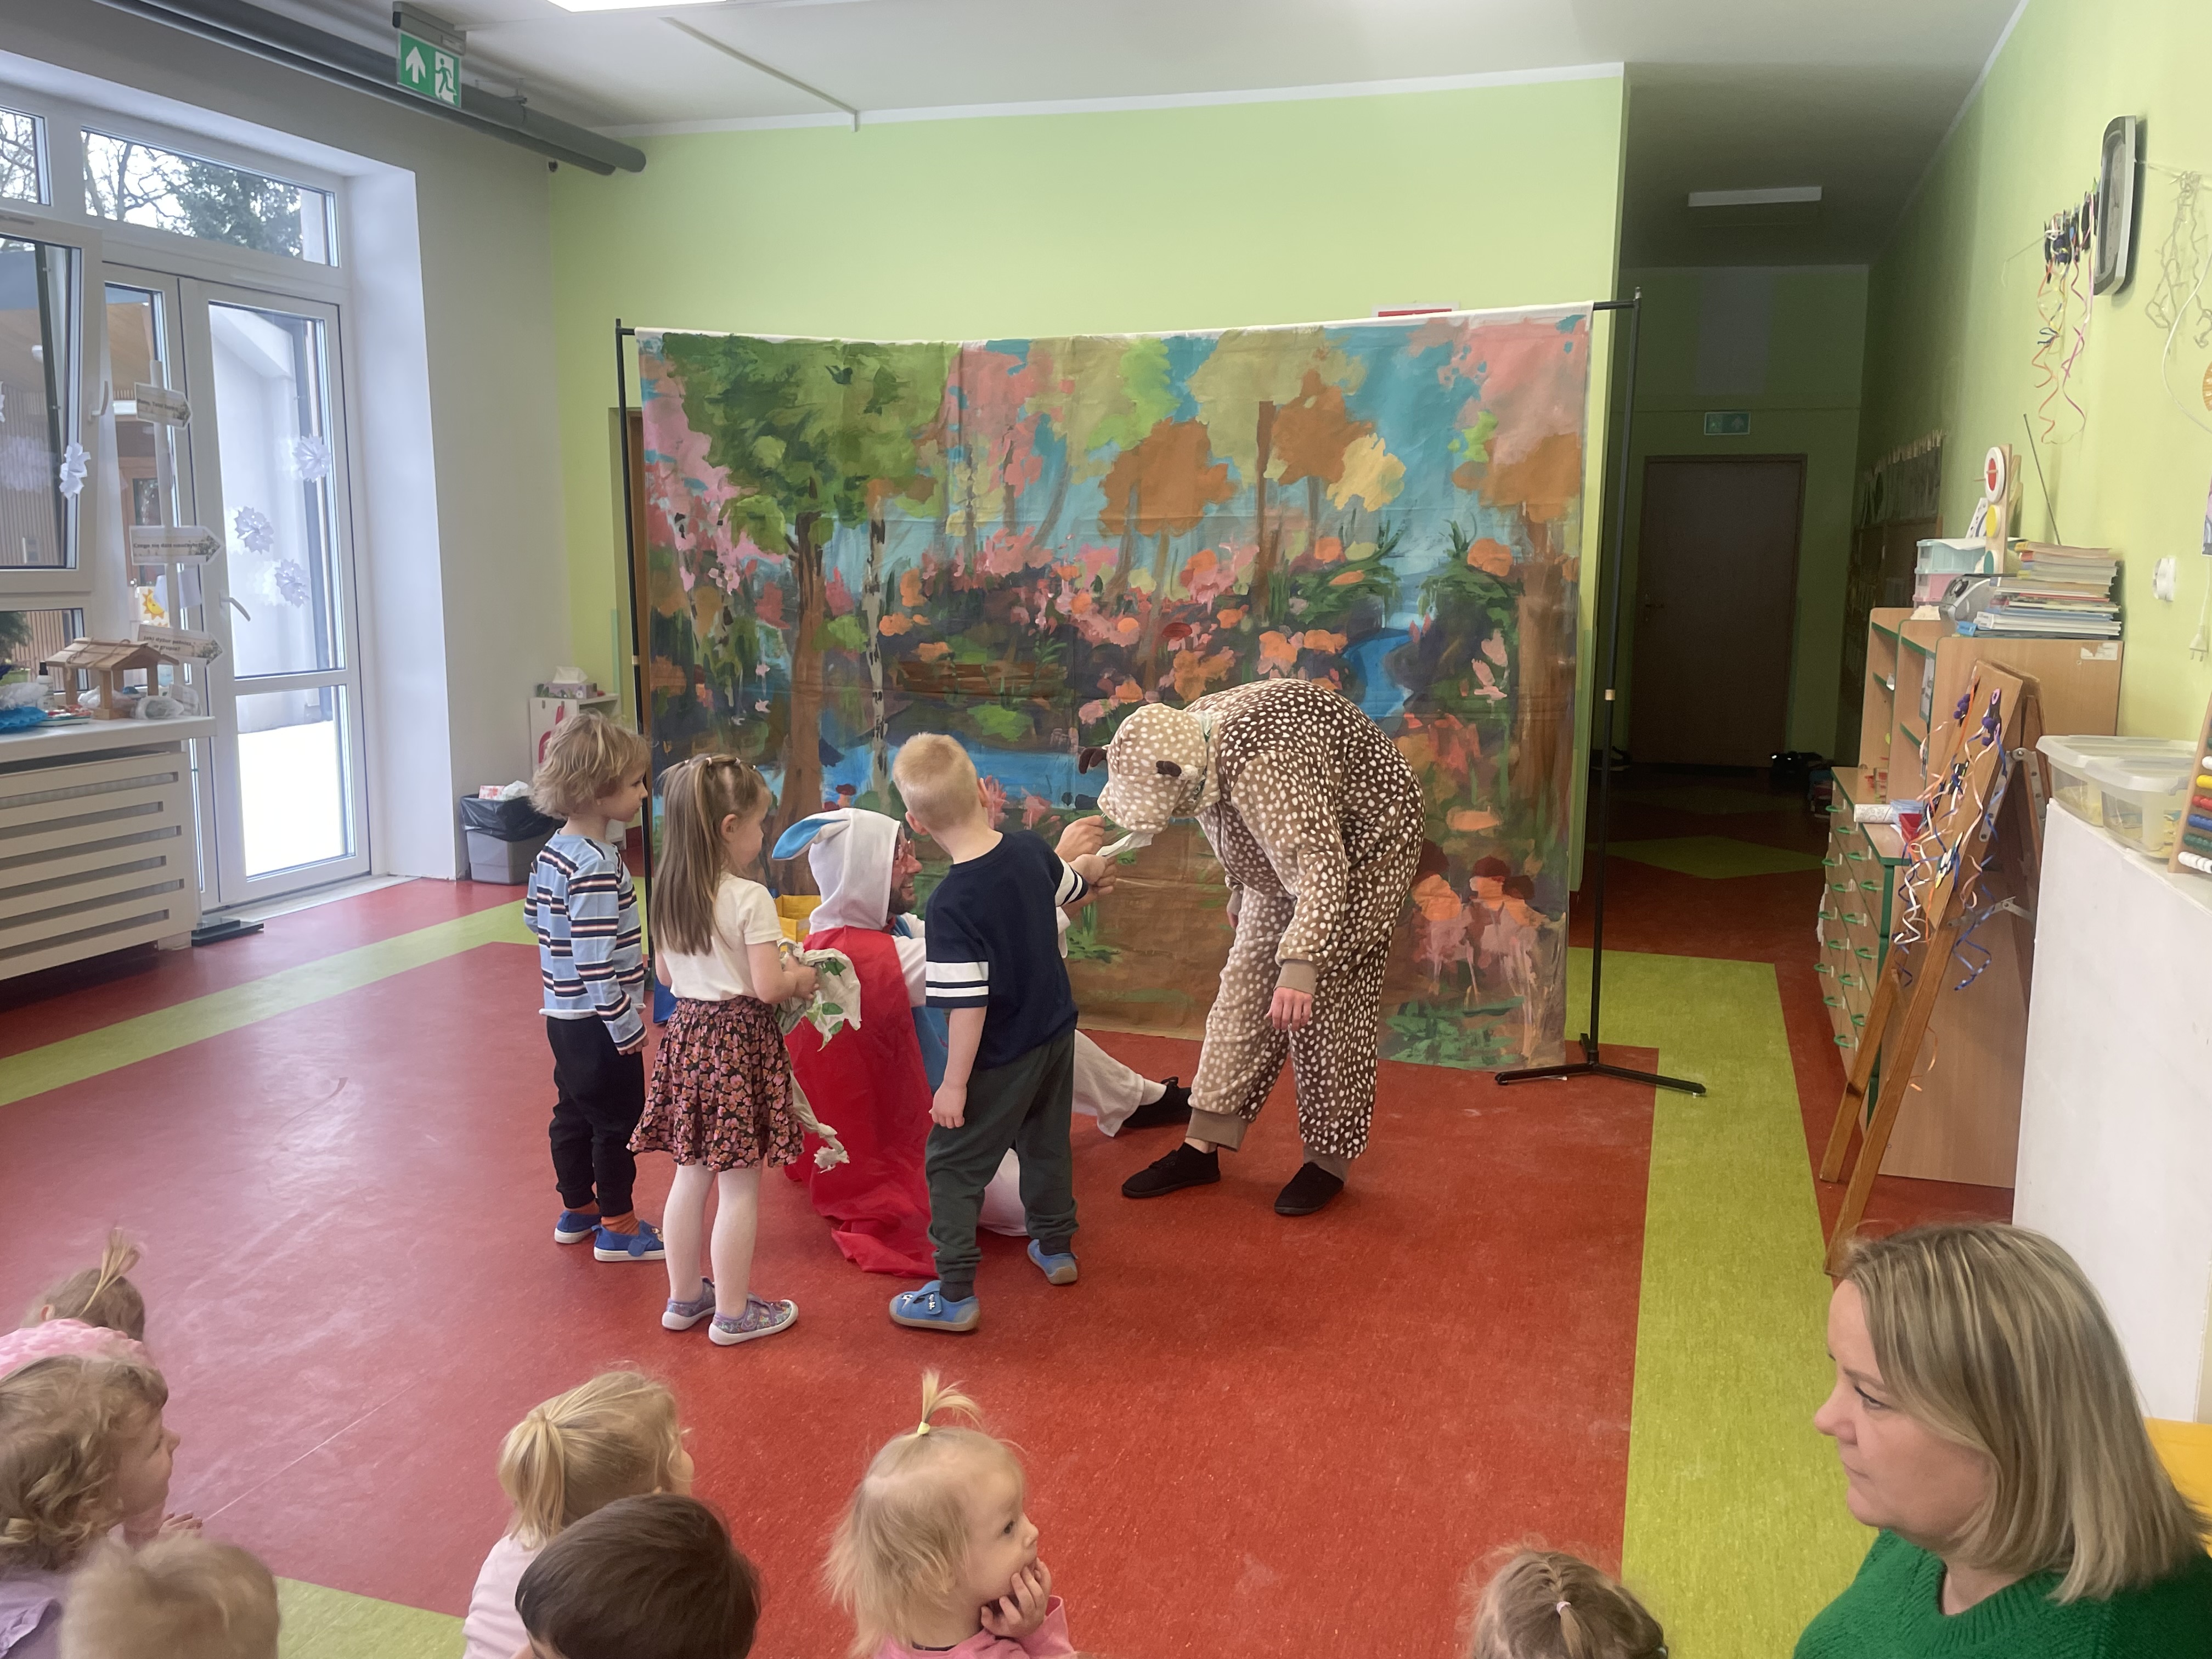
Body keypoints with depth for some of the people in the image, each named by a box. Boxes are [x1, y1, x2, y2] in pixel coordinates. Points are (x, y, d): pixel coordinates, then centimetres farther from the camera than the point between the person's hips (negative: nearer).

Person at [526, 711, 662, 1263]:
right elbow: (595, 959, -27)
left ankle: (577, 1210, 35)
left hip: (563, 1012, 9)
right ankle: (617, 1227, 16)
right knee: (618, 1120, 4)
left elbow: (534, 916, 17)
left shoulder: (551, 853, 4)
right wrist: (627, 1026, -20)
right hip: (599, 1021, -9)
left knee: (573, 1112, 20)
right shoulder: (598, 866, -26)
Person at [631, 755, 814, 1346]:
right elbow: (767, 988, -19)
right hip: (741, 1041, -7)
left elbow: (666, 974, 12)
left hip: (686, 1032, 7)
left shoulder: (668, 894, 3)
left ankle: (684, 1296, 31)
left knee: (691, 1175, 18)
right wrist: (802, 978, 0)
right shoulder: (750, 899, -19)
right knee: (740, 1187, 5)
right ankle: (733, 1313, 16)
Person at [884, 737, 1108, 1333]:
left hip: (1000, 1059, -7)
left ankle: (955, 1294, 11)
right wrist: (1089, 865, 39)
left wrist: (955, 1084, -17)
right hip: (1056, 1034, 7)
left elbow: (968, 1005, -27)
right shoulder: (1030, 850, -9)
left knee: (953, 1166, 7)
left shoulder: (952, 904, -29)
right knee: (1047, 1143, 26)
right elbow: (1068, 886, 15)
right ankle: (1055, 1247, 43)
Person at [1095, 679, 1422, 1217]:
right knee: (1247, 985, 5)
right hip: (1288, 853, 9)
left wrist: (1300, 966, -49)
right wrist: (1240, 893, 22)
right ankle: (1204, 1146, 10)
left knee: (1326, 1001, -9)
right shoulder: (1189, 740, -10)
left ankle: (1329, 1162, 6)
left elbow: (1320, 871, -42)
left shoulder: (1263, 766, -38)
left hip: (1360, 846, -8)